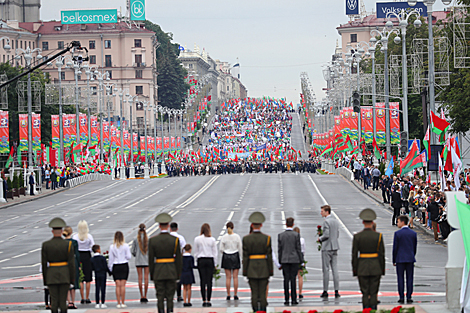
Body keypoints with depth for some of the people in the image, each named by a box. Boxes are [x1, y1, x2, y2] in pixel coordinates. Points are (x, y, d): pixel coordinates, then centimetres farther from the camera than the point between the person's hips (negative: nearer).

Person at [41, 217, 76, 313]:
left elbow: (44, 263, 0)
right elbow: (71, 263, -5)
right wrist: (72, 279, 2)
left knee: (54, 301, 3)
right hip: (64, 276, -1)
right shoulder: (68, 244, -6)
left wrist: (45, 279, 7)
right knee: (63, 301, 2)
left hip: (51, 276, 1)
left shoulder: (45, 245, -3)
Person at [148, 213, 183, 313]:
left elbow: (151, 259, -1)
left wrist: (151, 274, 7)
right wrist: (178, 273, 6)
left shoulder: (152, 240, -4)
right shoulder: (175, 240, -5)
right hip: (171, 272, 0)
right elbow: (178, 258, -3)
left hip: (158, 273, 0)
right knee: (170, 296, 4)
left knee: (160, 296, 3)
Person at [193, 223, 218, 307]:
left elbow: (196, 252, 3)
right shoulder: (212, 239, -4)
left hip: (201, 260, 0)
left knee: (203, 281, 2)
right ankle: (208, 300, -2)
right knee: (209, 281, 1)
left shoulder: (197, 239, -3)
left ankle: (204, 301, 0)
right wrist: (214, 264, 11)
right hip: (210, 260, 0)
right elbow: (215, 252, 2)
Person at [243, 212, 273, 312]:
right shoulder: (267, 238, -5)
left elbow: (245, 257, -2)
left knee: (254, 294, 3)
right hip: (264, 270, -1)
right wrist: (270, 273, 2)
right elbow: (269, 256, -4)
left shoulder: (246, 239, -3)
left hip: (251, 270, 1)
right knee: (263, 294, 2)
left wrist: (245, 273, 2)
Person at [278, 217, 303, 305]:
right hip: (294, 259, -2)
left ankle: (286, 299, 0)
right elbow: (298, 248, -3)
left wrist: (280, 261, 11)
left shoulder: (280, 235, 1)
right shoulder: (296, 235, -5)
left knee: (286, 279, 2)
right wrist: (301, 260, 4)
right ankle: (294, 299, -3)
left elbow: (279, 249, 4)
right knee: (293, 279, -1)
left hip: (284, 260, 2)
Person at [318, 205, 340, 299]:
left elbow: (326, 235, -21)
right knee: (335, 269, 6)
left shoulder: (326, 221, -14)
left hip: (327, 248, -8)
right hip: (335, 247, 8)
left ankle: (325, 291, -1)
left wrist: (320, 238, -1)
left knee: (326, 270, -3)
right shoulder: (336, 221, 11)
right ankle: (336, 291, 4)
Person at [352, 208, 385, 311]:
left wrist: (354, 270, 4)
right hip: (375, 268, 0)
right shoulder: (378, 236, -5)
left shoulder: (357, 236, -5)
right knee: (373, 293, 4)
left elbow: (354, 255, -4)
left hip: (362, 268, 0)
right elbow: (382, 254, -3)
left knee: (365, 293, 5)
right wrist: (382, 269, 6)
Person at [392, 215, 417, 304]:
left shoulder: (397, 233, -8)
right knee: (409, 279, 5)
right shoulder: (413, 233, 3)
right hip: (410, 259, 3)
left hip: (400, 259, -3)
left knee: (400, 279, 2)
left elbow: (395, 247, -5)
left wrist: (394, 260, 3)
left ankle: (401, 297, 0)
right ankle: (409, 297, 3)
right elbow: (415, 247, 8)